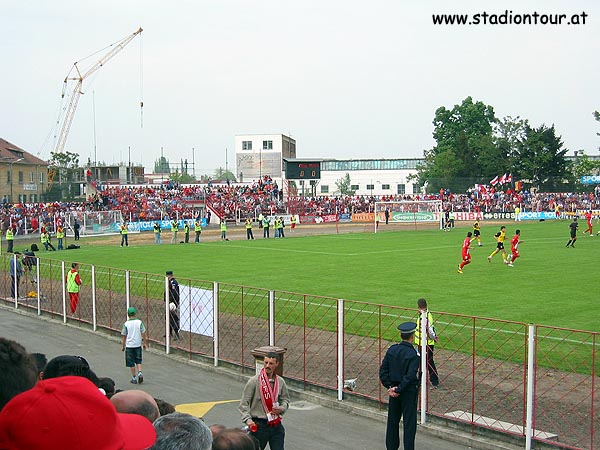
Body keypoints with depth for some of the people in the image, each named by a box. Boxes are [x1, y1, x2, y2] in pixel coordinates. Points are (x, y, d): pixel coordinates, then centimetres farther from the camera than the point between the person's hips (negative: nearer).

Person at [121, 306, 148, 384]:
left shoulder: (126, 324, -8)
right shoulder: (139, 322, -4)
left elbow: (124, 336, -3)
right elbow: (143, 334, -1)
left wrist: (123, 346, 9)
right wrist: (145, 343, 11)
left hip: (129, 345, -2)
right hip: (138, 345, 2)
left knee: (131, 363, 8)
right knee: (138, 361, 17)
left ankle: (134, 378, 11)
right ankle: (140, 373, -4)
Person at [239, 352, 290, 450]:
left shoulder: (280, 382, 3)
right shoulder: (254, 381, -9)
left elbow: (285, 399, 17)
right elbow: (244, 404, -8)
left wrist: (282, 408, -5)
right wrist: (247, 419, -21)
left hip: (276, 425, 3)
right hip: (259, 425, -3)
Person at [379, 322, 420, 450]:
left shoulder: (392, 350, -2)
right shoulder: (414, 354, -17)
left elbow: (383, 371, -2)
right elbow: (410, 376, -22)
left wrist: (389, 386, -2)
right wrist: (399, 390, -15)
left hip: (393, 389, 5)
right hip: (408, 392, -5)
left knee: (392, 421, 16)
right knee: (409, 423, 3)